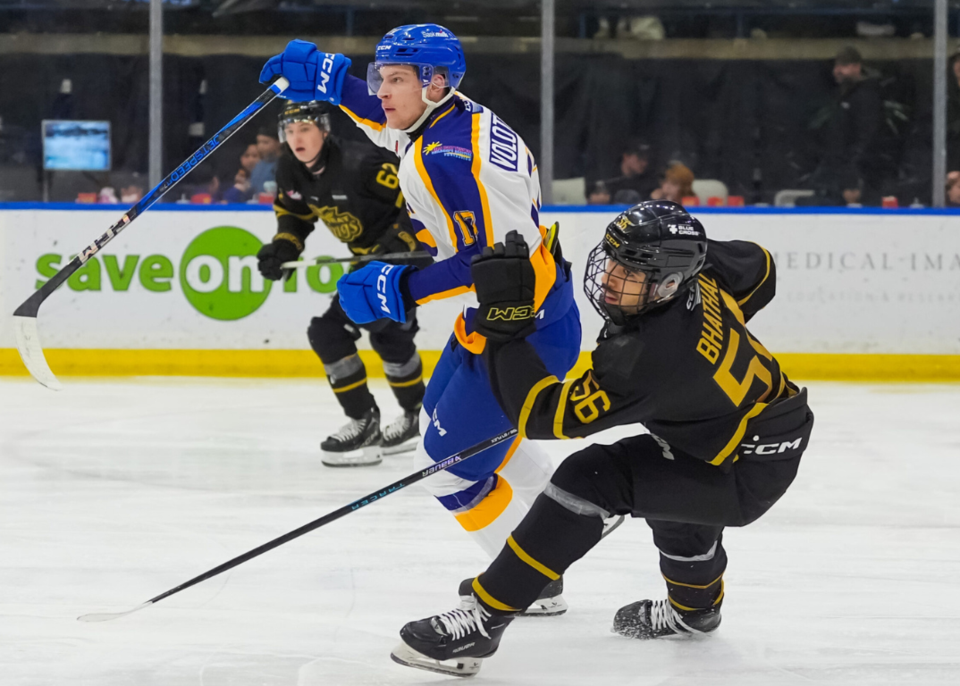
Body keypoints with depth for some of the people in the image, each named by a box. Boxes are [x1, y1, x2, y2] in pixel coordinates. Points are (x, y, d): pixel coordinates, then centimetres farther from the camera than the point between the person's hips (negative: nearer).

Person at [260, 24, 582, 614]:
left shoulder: (445, 157, -27)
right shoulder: (457, 116, 1)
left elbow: (490, 257, -30)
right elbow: (398, 122, 24)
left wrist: (402, 288, -25)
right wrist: (329, 78, 14)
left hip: (525, 333, -11)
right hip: (503, 308, 11)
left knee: (449, 461, -1)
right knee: (444, 414, 29)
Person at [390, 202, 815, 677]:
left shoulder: (651, 356, -33)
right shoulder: (695, 268, -10)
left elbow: (544, 415, -31)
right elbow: (759, 268, 13)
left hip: (746, 473, -10)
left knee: (589, 481, -21)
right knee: (667, 477, 37)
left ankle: (483, 622, -21)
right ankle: (695, 606, 59)